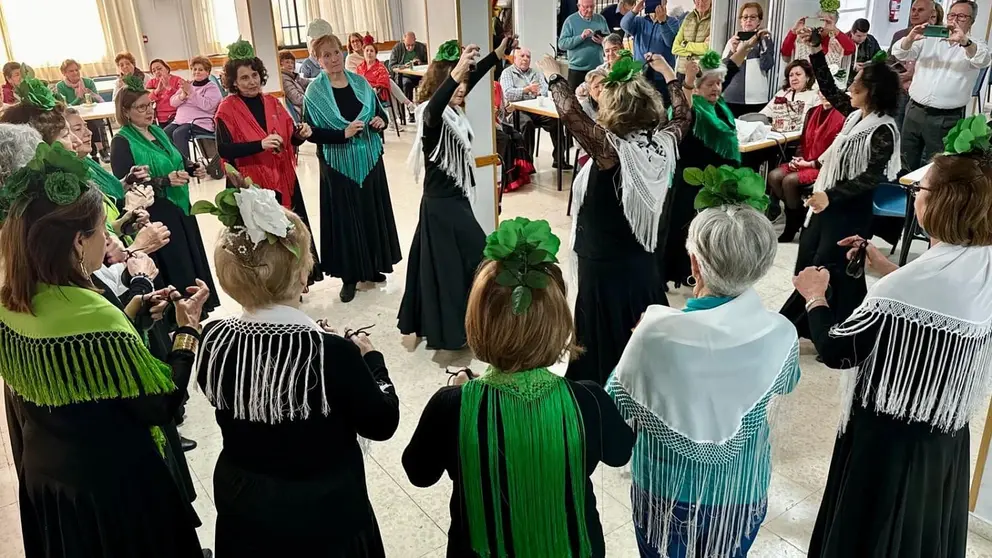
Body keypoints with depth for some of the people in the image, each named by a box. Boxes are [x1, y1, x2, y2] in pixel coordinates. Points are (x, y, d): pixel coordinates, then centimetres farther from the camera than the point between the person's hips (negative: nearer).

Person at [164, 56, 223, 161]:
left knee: (178, 134, -31)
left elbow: (207, 105, -17)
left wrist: (191, 92, -18)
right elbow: (172, 102, 14)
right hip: (180, 120, 6)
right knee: (164, 133, -19)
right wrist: (182, 96, -7)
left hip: (200, 122, -6)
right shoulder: (187, 84, 21)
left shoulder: (212, 87, 2)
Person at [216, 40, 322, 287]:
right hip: (252, 184, -5)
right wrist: (260, 144, -27)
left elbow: (290, 137, 13)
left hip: (283, 178, 5)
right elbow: (224, 149, -17)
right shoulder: (226, 109, -7)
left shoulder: (272, 102, 8)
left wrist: (301, 133, -10)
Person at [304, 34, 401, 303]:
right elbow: (311, 132, -12)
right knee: (345, 218, 1)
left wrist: (380, 121, -10)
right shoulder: (314, 92, -8)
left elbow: (380, 113, 13)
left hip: (369, 160, 4)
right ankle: (350, 275, 14)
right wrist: (343, 133, -23)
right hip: (339, 165, -4)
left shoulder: (360, 82, 4)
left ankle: (372, 267, 27)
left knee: (373, 213, 10)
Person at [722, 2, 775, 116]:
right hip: (731, 99, 2)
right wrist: (732, 51, -11)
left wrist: (763, 41, -13)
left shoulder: (765, 40, 6)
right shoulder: (733, 41, 11)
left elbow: (766, 66, -8)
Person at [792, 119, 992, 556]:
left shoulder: (908, 286, -31)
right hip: (947, 431, 7)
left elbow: (838, 351, -21)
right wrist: (886, 268, 12)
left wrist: (815, 296, -6)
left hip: (890, 434, -7)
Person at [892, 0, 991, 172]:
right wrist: (910, 38, -25)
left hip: (946, 119, -2)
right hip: (915, 111, 3)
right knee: (906, 164, 9)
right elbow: (899, 54, -2)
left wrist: (964, 42, -39)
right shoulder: (929, 39, 9)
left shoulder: (976, 45, 2)